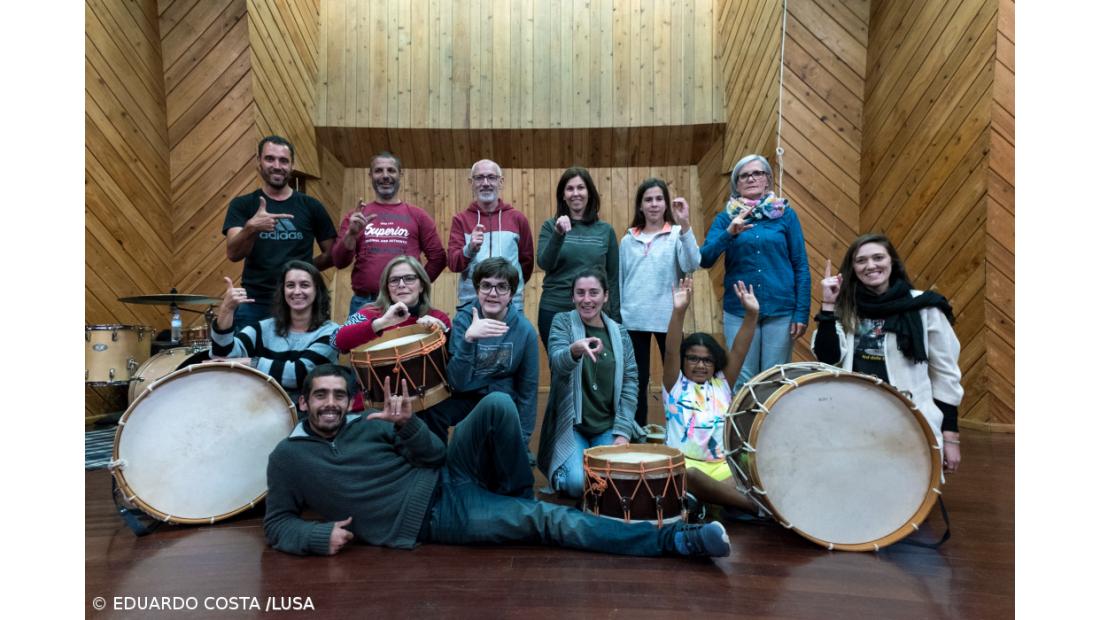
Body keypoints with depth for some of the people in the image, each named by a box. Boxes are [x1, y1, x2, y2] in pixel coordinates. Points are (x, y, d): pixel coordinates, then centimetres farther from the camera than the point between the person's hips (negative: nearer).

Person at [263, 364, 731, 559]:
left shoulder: (372, 424, 11)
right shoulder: (287, 457, 6)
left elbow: (436, 457, 6)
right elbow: (276, 525, 8)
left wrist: (406, 425, -12)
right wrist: (319, 536, -13)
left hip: (448, 480, 4)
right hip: (430, 518, -4)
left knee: (497, 405, -20)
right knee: (542, 521, -21)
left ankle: (517, 499, -2)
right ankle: (672, 539, -20)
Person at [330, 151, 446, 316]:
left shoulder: (417, 215, 7)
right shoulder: (355, 216, 10)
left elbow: (437, 257, 8)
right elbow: (339, 262, 4)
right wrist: (351, 233, -11)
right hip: (363, 303, 1)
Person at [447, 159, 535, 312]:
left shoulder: (517, 218, 5)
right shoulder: (460, 219, 3)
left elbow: (527, 260, 13)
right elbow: (452, 263, -7)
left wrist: (513, 286, 12)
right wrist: (470, 249, -24)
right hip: (469, 305, 0)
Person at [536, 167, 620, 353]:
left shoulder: (605, 230, 5)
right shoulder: (550, 226, 3)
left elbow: (613, 278, 7)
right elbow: (544, 264, -12)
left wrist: (615, 318, 4)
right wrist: (558, 234, -25)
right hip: (554, 312, -1)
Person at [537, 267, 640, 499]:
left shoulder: (619, 332, 5)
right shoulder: (562, 322, -3)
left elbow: (630, 381, 2)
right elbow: (557, 364, -21)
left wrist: (622, 431, -9)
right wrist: (575, 350, -45)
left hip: (607, 427, 3)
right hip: (571, 424, -2)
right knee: (577, 484, -22)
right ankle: (559, 472, 12)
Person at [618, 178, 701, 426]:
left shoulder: (677, 234, 2)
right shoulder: (628, 240, 10)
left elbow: (692, 265, -16)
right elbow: (619, 281, 12)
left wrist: (685, 225, -24)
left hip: (667, 319, -2)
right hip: (633, 320, 3)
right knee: (637, 379, 10)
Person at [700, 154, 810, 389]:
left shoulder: (785, 214, 4)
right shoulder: (726, 218, 5)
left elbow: (801, 267, 3)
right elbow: (704, 260, -6)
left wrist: (802, 313, -3)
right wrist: (728, 234, -21)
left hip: (781, 311, 0)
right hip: (738, 311, 0)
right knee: (742, 380, 5)